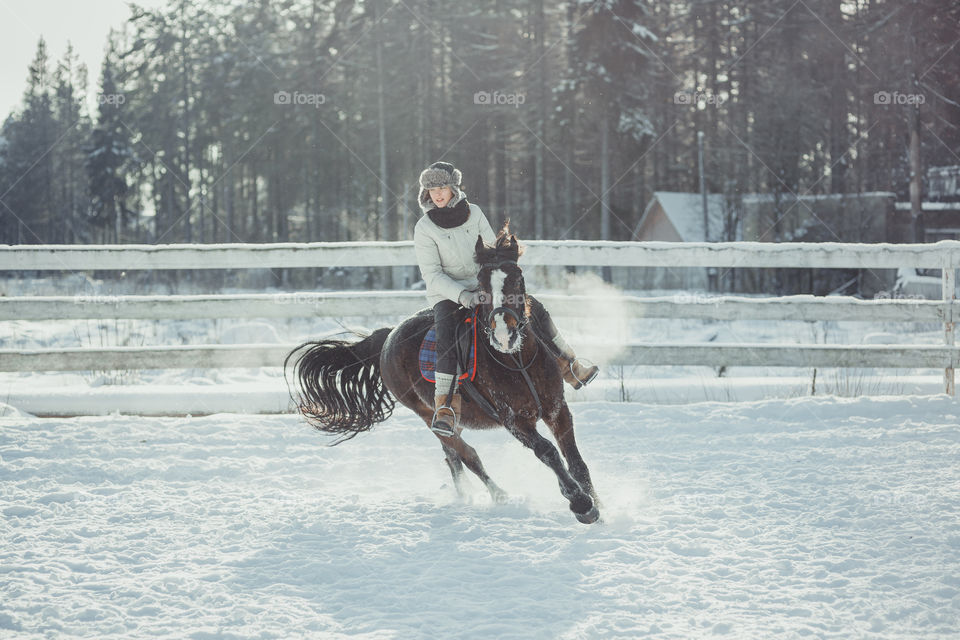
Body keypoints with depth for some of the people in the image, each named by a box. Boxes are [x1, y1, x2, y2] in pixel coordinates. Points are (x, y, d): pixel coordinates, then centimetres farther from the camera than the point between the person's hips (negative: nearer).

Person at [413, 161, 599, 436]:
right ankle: (446, 407, -33)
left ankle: (569, 367, 10)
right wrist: (462, 296, -27)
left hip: (481, 286, 4)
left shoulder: (473, 213, 0)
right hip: (446, 294, -4)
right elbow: (432, 274, -13)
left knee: (534, 309, -5)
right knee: (446, 338, -33)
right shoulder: (425, 228, -10)